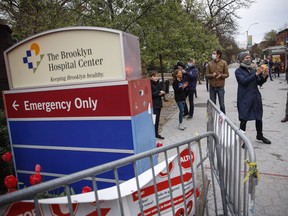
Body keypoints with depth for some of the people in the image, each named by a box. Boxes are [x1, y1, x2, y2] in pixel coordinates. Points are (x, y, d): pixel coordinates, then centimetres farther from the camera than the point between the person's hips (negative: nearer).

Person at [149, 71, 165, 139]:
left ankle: (156, 134, 23)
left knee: (157, 120, 13)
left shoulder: (158, 84, 12)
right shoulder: (149, 85, -11)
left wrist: (162, 93, -6)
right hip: (153, 105, -8)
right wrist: (159, 92, -19)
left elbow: (162, 92, 16)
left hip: (158, 104, 8)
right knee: (154, 120, -8)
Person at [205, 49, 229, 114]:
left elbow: (227, 74, 1)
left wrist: (221, 75, -19)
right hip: (212, 87, 2)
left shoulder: (224, 63, -1)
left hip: (220, 87, -2)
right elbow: (207, 75, 4)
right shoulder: (210, 64, 4)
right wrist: (212, 75, -16)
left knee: (222, 104, 5)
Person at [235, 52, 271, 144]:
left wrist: (264, 76, -8)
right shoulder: (238, 71, -4)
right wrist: (256, 74, -25)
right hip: (245, 98, -5)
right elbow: (244, 81, -20)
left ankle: (260, 135, 32)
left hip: (256, 97, 6)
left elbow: (259, 83, 10)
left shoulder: (253, 69, 10)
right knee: (244, 119, -3)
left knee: (259, 117, 14)